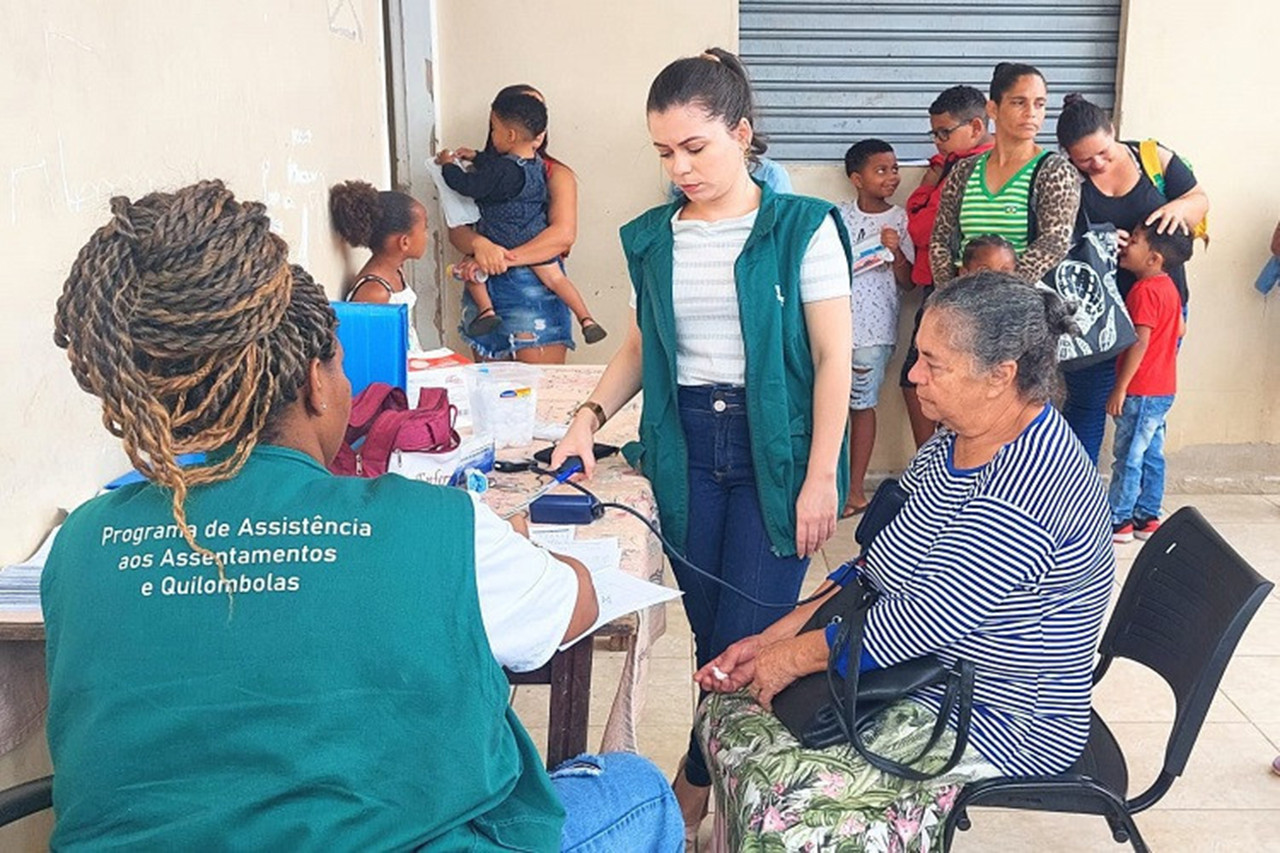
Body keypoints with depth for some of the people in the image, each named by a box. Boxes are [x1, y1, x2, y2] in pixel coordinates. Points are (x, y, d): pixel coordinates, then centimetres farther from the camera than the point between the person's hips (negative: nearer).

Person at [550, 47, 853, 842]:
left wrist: (821, 478, -11)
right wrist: (590, 416, -2)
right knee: (710, 638, 9)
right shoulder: (652, 237, 6)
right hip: (684, 448, 4)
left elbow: (834, 359, -7)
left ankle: (692, 792, 18)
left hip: (775, 450, -3)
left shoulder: (802, 227, -7)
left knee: (748, 641, -3)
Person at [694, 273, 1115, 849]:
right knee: (727, 711, 2)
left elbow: (917, 623, -27)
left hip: (1003, 721, -9)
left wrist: (793, 656, -13)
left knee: (779, 798, -21)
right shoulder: (953, 443, 4)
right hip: (917, 675, 9)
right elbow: (875, 570, 8)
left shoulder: (1026, 489, -28)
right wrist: (770, 638, -1)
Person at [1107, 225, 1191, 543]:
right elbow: (1180, 329, 19)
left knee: (1128, 456, -2)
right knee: (1151, 454, 14)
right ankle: (1148, 517, 21)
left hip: (1142, 392, -9)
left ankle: (1118, 521, 4)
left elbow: (1140, 342, -23)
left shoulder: (1144, 291, -19)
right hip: (1162, 388, 9)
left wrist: (1120, 388, -21)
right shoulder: (1168, 287, 9)